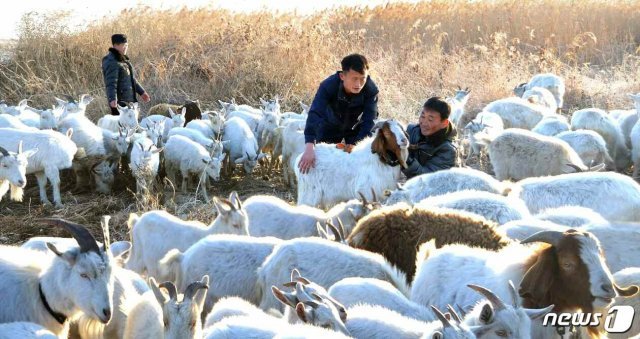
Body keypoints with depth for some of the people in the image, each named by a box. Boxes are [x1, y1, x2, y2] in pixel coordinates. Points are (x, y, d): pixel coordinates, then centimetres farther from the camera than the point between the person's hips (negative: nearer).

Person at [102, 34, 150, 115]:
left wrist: (141, 92, 28)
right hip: (120, 103, -10)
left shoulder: (123, 59, 15)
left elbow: (131, 79, 26)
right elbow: (111, 83, -26)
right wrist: (112, 99, -39)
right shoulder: (111, 62, -16)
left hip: (129, 101, 10)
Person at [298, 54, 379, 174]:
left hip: (355, 129, 1)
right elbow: (315, 114, -47)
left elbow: (369, 122, -31)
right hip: (329, 128, -1)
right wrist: (309, 147, -61)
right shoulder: (328, 86, -36)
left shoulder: (371, 90, -31)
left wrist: (356, 144, -47)